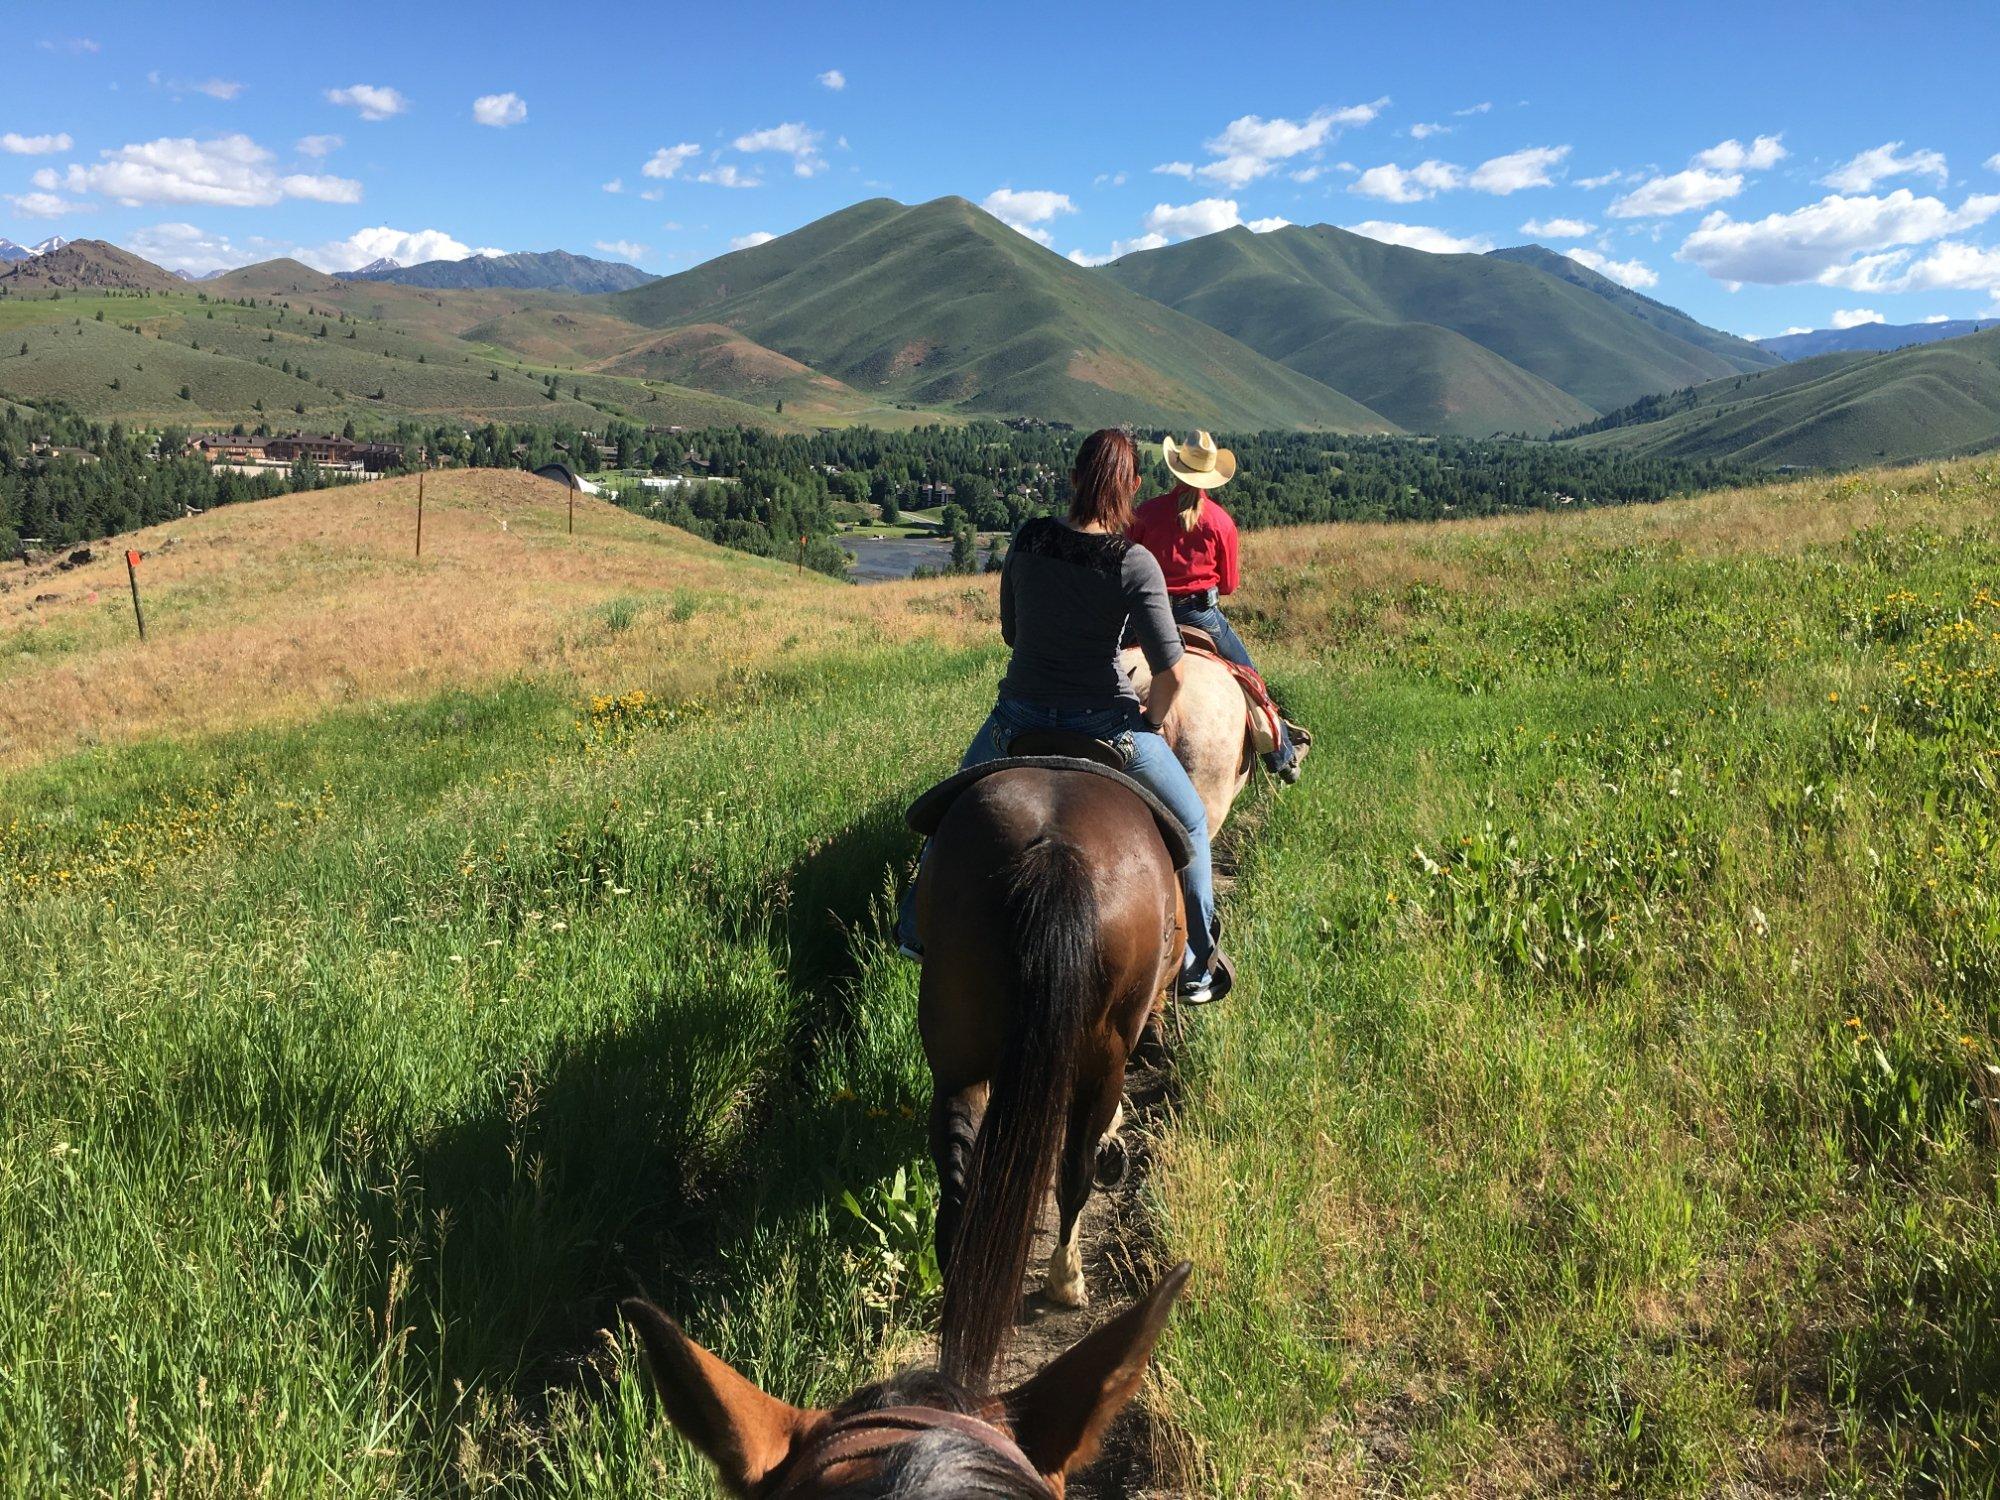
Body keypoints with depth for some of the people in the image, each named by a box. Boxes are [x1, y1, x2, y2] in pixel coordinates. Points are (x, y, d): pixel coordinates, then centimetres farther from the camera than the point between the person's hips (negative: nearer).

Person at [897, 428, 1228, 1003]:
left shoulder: (1028, 540, -4)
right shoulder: (1135, 563, -16)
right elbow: (1170, 673, -17)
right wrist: (1152, 723, 2)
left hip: (1019, 717, 3)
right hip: (1104, 723, -3)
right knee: (1190, 821, 21)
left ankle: (916, 929, 42)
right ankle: (1196, 966, 26)